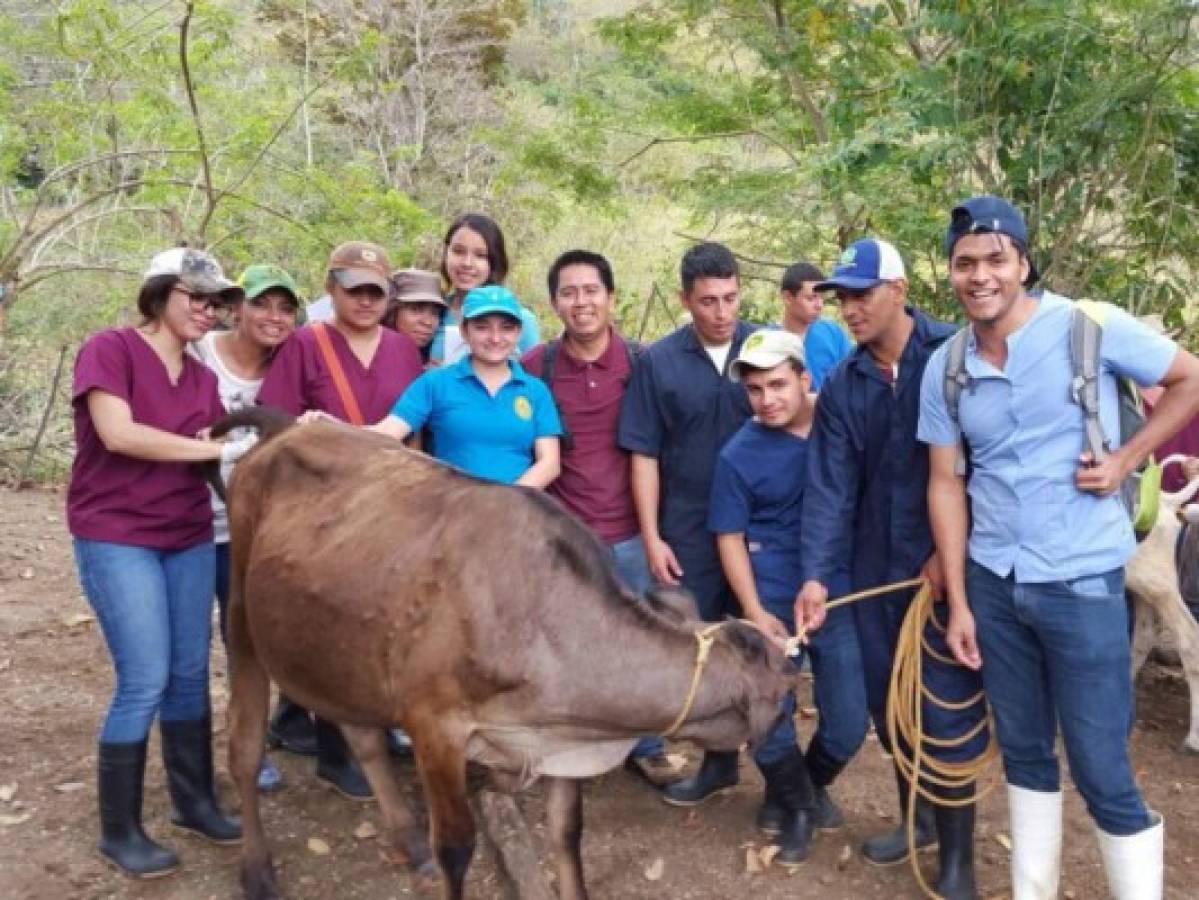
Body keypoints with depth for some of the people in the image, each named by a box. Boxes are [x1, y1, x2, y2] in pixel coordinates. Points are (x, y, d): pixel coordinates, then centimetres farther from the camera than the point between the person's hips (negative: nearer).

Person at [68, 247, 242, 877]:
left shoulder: (202, 378, 11)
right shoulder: (109, 349, -8)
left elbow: (219, 453, 5)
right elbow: (118, 434, -20)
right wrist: (214, 448, -15)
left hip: (189, 537, 6)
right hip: (116, 538, -6)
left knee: (190, 674, 11)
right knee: (145, 682, -6)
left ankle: (194, 802, 27)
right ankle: (119, 831, 10)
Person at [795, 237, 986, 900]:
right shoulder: (841, 386, 3)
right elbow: (829, 485, -5)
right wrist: (816, 574, -15)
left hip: (949, 564, -5)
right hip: (874, 567, 5)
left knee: (947, 710, -1)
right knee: (888, 699, 15)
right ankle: (917, 815, 38)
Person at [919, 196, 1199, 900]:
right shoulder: (944, 369, 1)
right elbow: (947, 483, 4)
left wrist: (1127, 459, -10)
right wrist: (958, 601, 2)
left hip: (1082, 582, -4)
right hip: (993, 582, 4)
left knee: (1102, 771, 1)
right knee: (1024, 751, 17)